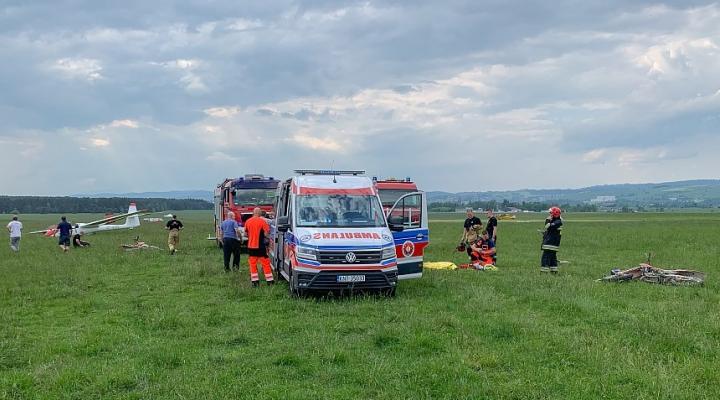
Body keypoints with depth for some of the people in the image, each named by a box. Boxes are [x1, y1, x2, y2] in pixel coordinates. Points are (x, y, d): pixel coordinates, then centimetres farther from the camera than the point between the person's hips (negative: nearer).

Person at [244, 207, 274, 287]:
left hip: (251, 246, 4)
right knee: (265, 263, 4)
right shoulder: (262, 221, -10)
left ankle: (254, 281, 8)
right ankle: (269, 280, 6)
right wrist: (268, 237, 8)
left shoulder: (248, 221, 3)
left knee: (253, 264, 9)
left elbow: (246, 233, 10)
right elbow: (266, 234, -13)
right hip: (260, 246, -3)